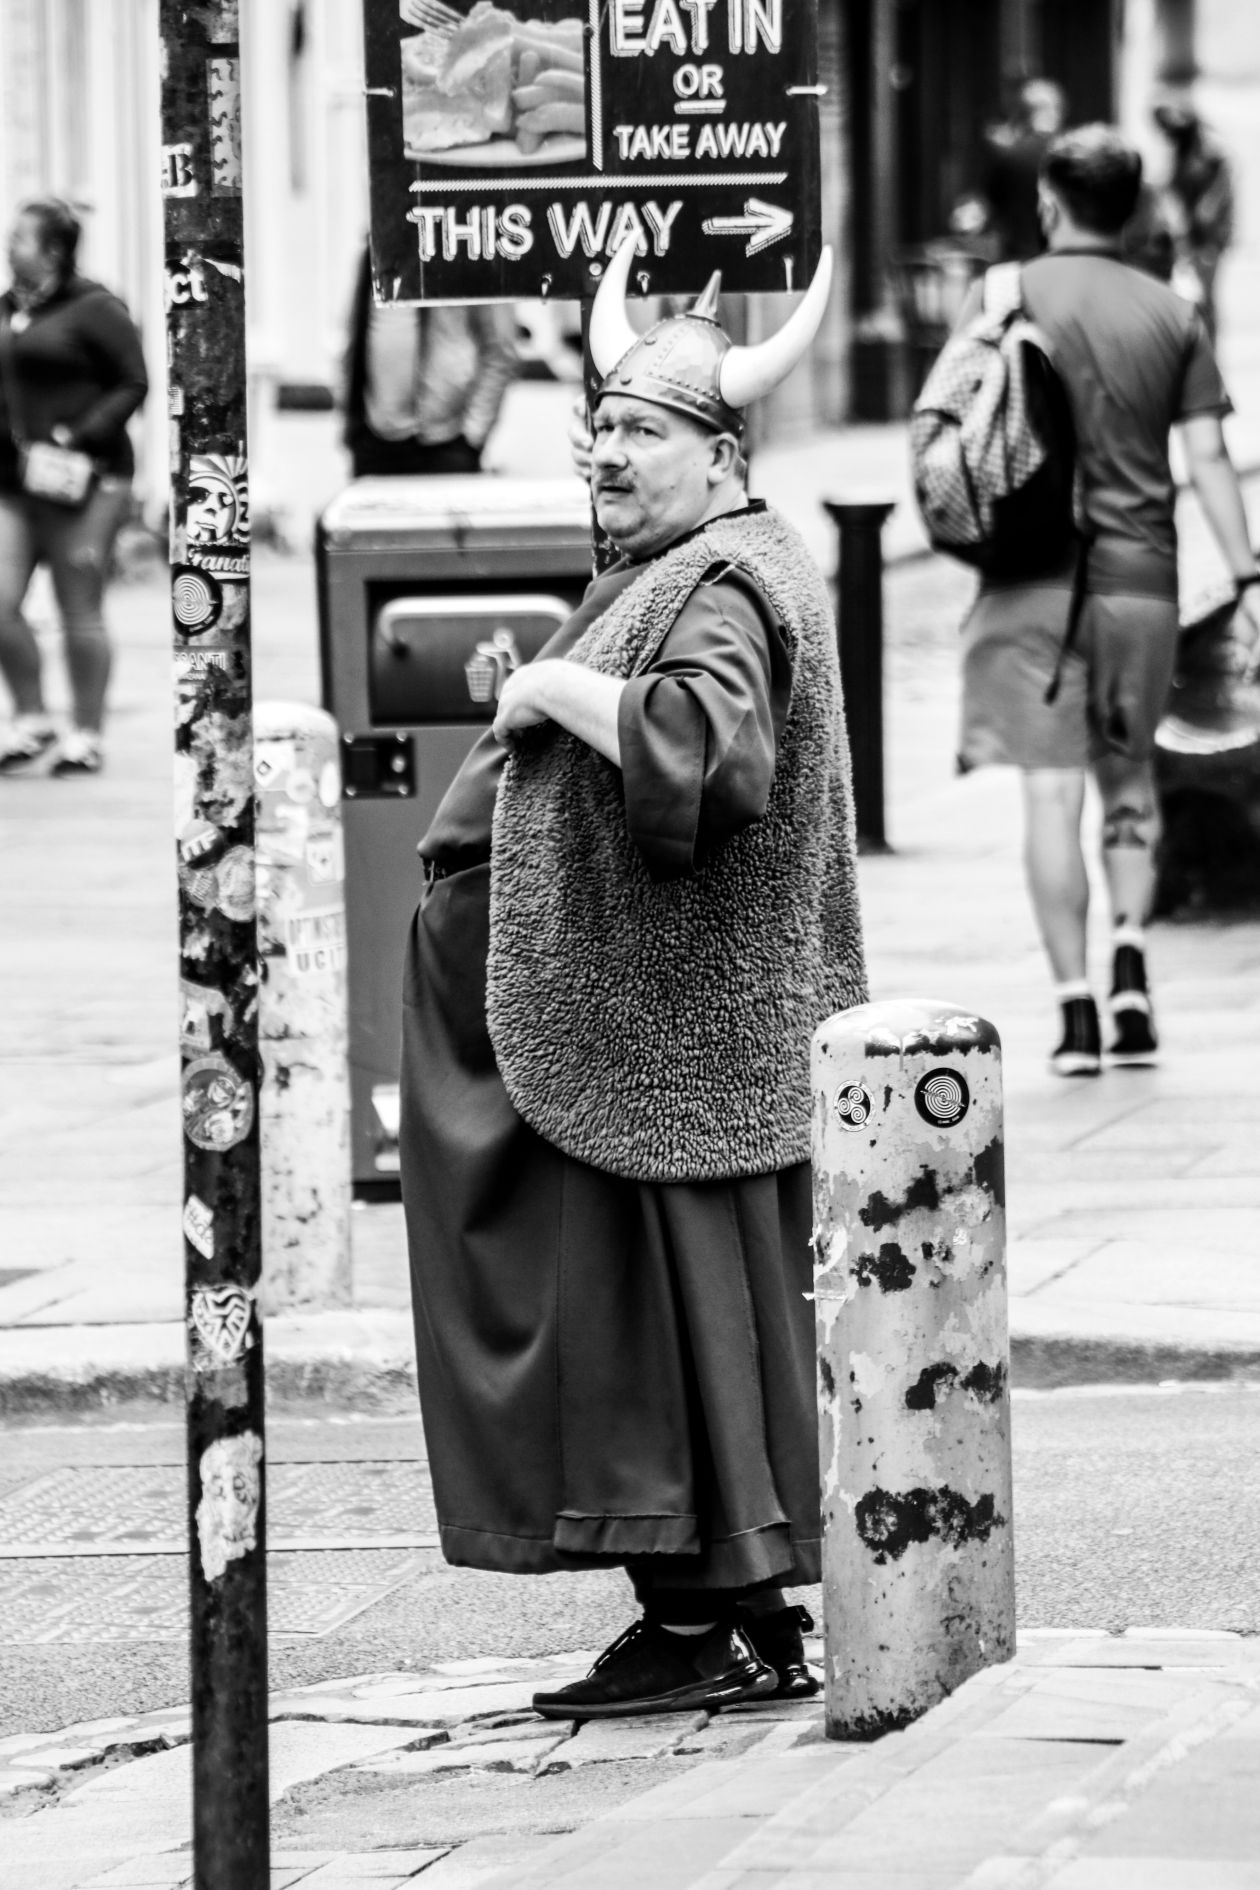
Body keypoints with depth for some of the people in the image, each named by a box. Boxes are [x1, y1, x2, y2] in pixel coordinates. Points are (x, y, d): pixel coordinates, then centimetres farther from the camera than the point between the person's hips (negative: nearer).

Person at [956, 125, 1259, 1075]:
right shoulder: (1172, 315, 4)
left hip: (1038, 571, -2)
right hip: (1142, 575, 2)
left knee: (1053, 791, -1)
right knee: (1129, 776, 20)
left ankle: (1076, 1006, -4)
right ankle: (1130, 946, 1)